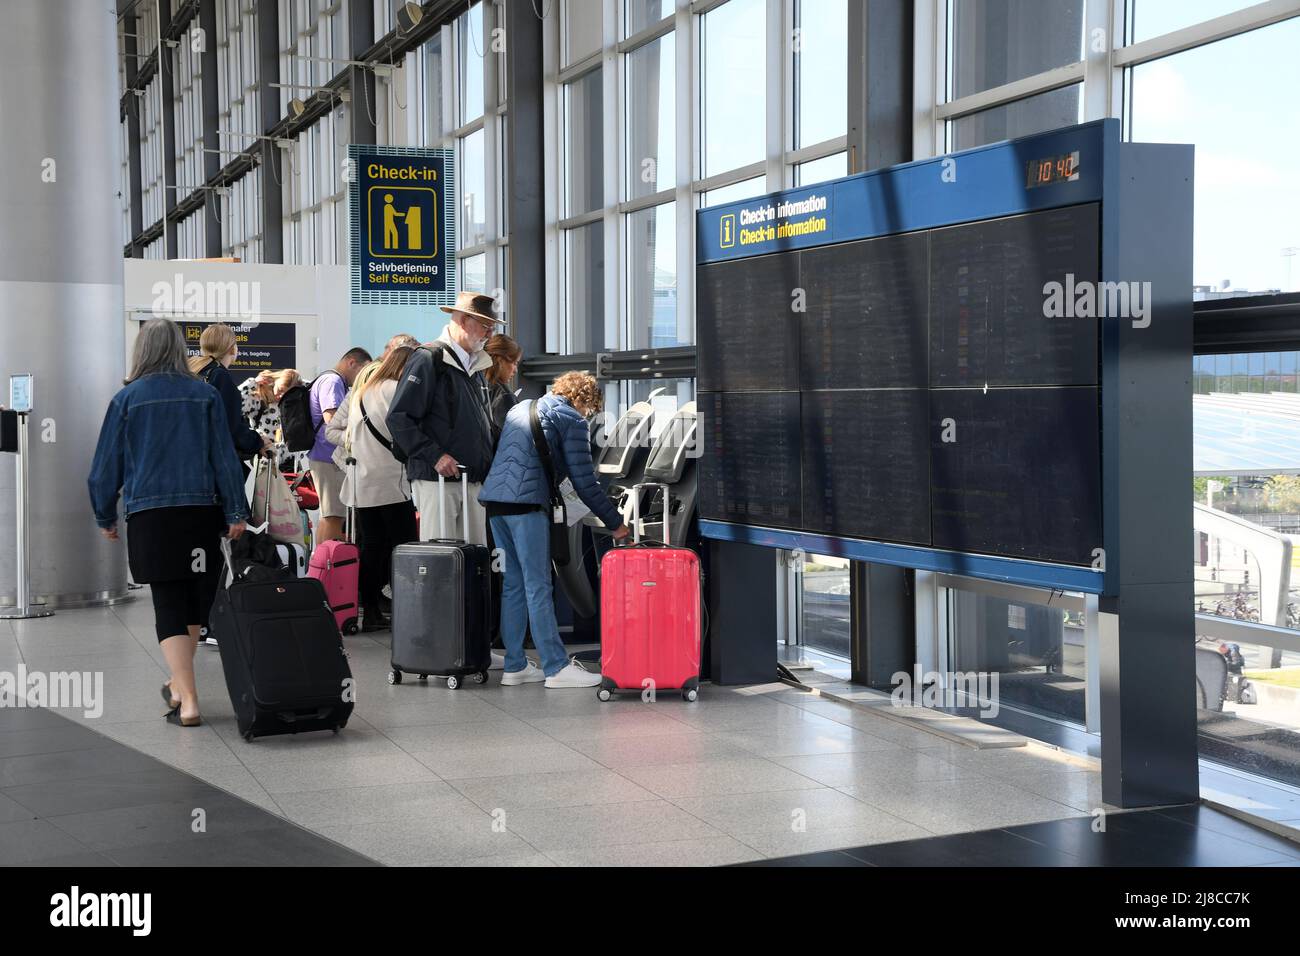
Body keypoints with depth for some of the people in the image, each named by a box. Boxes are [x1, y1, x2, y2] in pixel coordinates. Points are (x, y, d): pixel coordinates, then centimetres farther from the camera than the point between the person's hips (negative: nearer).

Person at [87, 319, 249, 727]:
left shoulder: (128, 398, 0)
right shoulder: (204, 394, 2)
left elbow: (107, 463, 4)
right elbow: (225, 456, 2)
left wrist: (105, 516, 16)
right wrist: (236, 512, 5)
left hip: (150, 515, -1)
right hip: (201, 510, 2)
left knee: (169, 607, 1)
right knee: (196, 601, 16)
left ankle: (188, 701, -7)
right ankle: (180, 684, 32)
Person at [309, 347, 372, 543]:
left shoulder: (334, 382, 22)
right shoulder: (332, 381, -11)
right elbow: (331, 419, -23)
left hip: (325, 458, 11)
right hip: (329, 459, -11)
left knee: (329, 516, 14)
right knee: (335, 516, -12)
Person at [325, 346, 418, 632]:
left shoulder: (360, 390, 17)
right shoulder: (395, 390, -8)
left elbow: (331, 430, 21)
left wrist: (354, 445, 13)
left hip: (362, 482, 8)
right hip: (390, 481, -8)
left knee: (371, 547, 9)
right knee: (404, 547, -4)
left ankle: (370, 611, 9)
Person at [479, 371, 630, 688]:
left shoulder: (520, 409, 26)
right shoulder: (571, 419, 2)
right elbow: (584, 482, -3)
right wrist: (615, 523, 5)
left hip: (494, 497, 8)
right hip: (526, 503, -8)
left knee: (513, 584, 12)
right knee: (538, 587, -6)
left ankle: (515, 666, 14)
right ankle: (557, 667, -4)